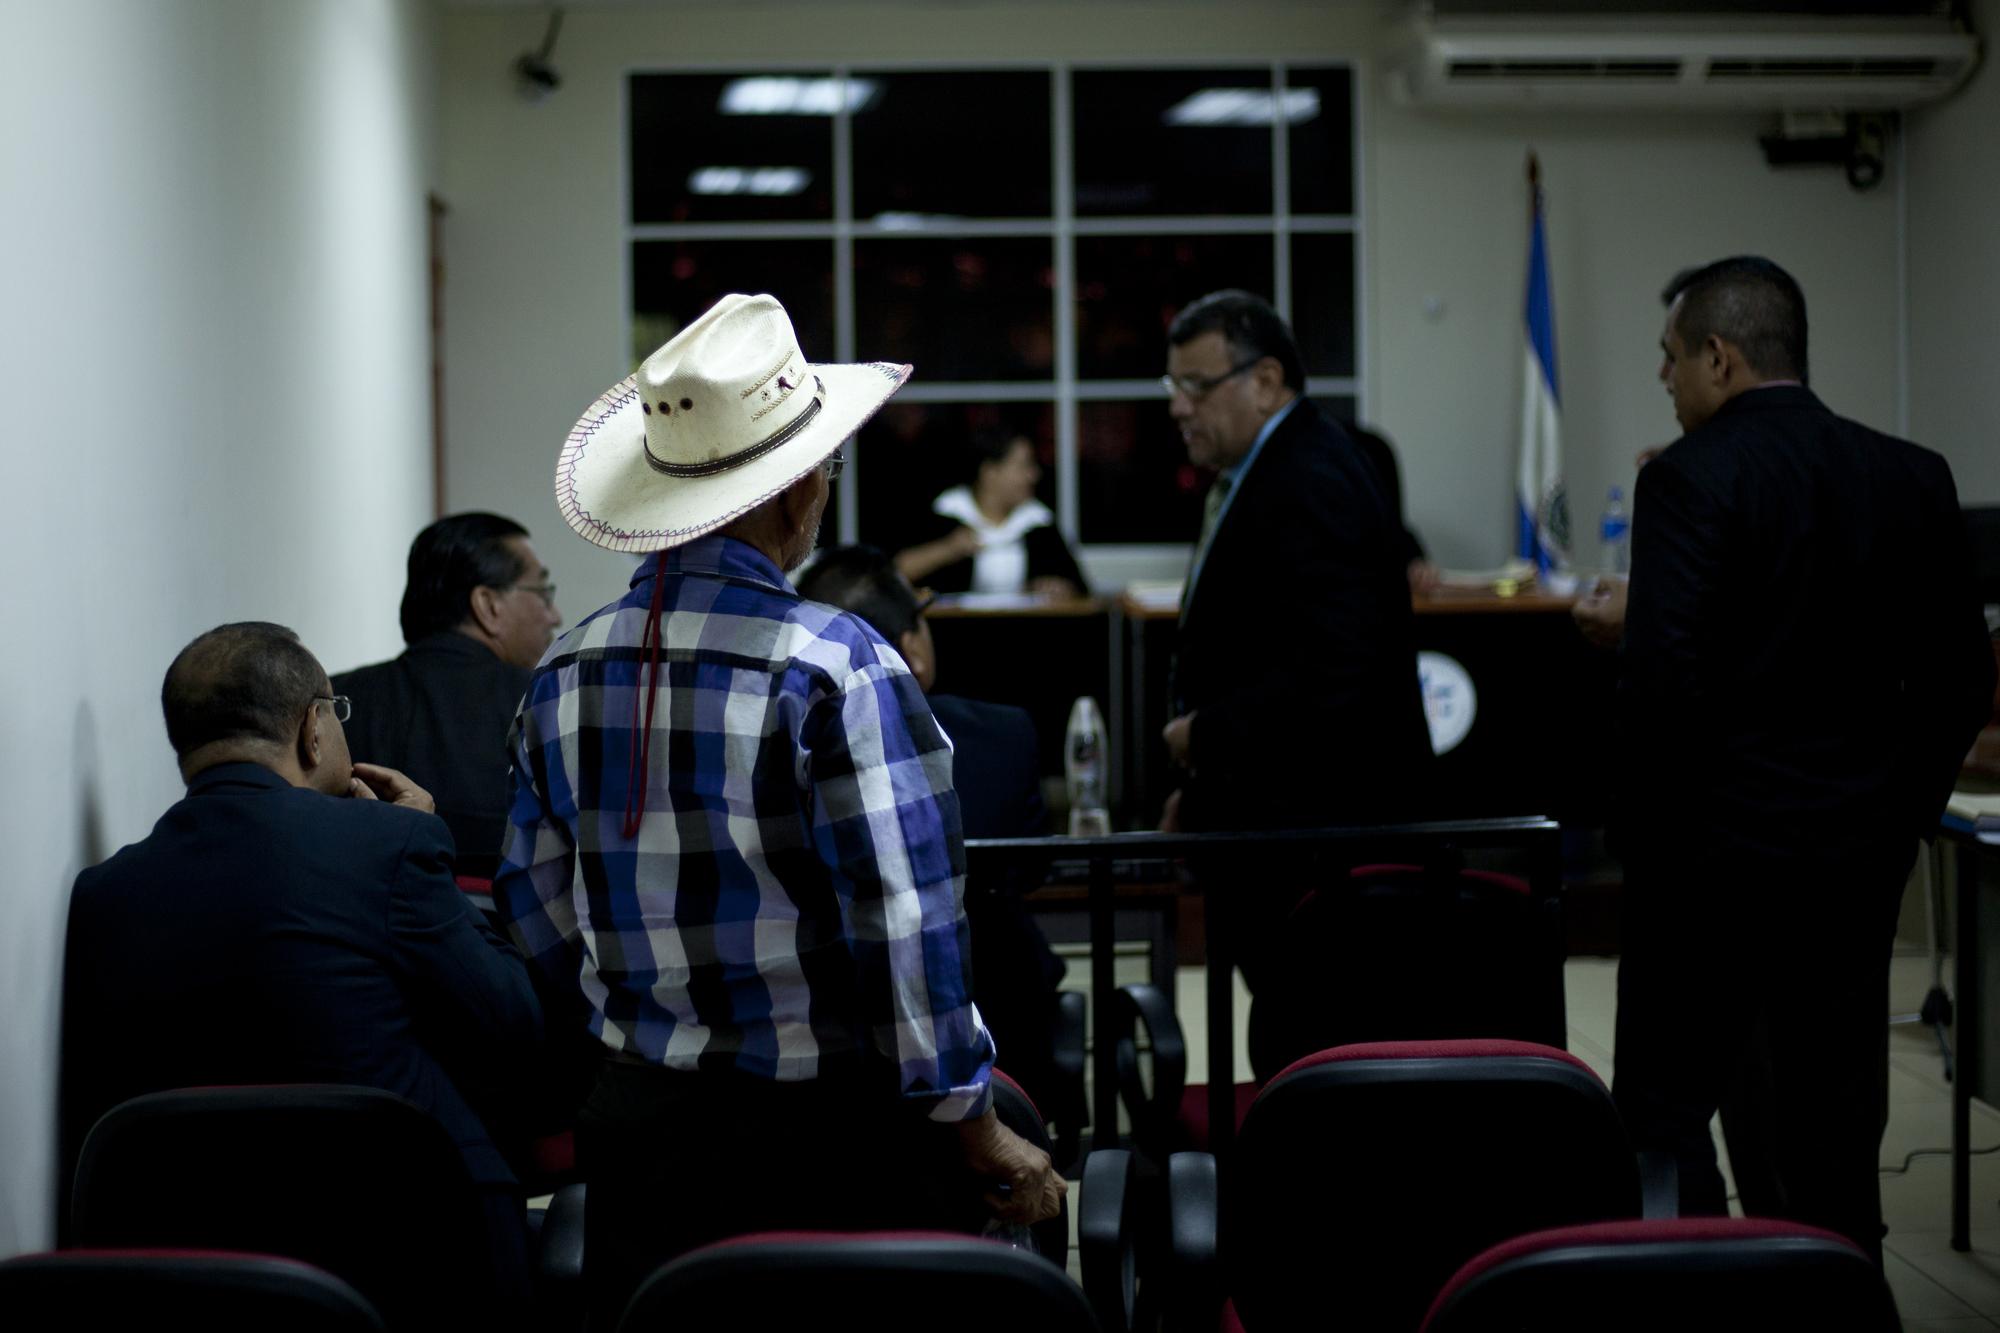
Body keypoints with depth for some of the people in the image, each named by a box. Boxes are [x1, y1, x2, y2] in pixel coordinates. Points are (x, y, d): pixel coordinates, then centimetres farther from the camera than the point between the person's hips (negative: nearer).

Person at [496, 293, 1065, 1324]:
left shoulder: (563, 674, 3)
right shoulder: (835, 667, -15)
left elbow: (539, 916, 11)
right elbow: (903, 920, -16)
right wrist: (973, 1125, -7)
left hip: (640, 1123, 6)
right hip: (833, 1126, -6)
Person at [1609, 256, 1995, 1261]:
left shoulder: (1692, 476, -12)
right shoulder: (1913, 478, 6)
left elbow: (1664, 677, -19)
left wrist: (1644, 830, -6)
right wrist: (1898, 818, 14)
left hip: (1718, 849, -6)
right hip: (1858, 857, 6)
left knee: (1666, 1108, 4)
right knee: (1829, 1122, 11)